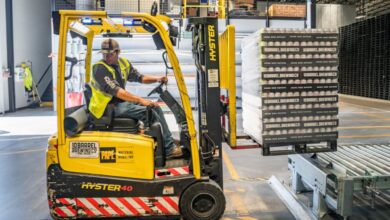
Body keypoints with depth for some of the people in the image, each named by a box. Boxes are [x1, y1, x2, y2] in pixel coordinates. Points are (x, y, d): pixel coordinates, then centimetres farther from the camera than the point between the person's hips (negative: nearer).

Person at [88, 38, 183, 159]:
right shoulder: (100, 68, -17)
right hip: (108, 106, -8)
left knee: (156, 108, 0)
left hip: (122, 101, 8)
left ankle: (170, 142, 4)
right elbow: (116, 91, -27)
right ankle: (169, 148, -13)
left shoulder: (123, 63, 7)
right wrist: (141, 100, -32)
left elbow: (139, 77, 16)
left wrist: (157, 79, -3)